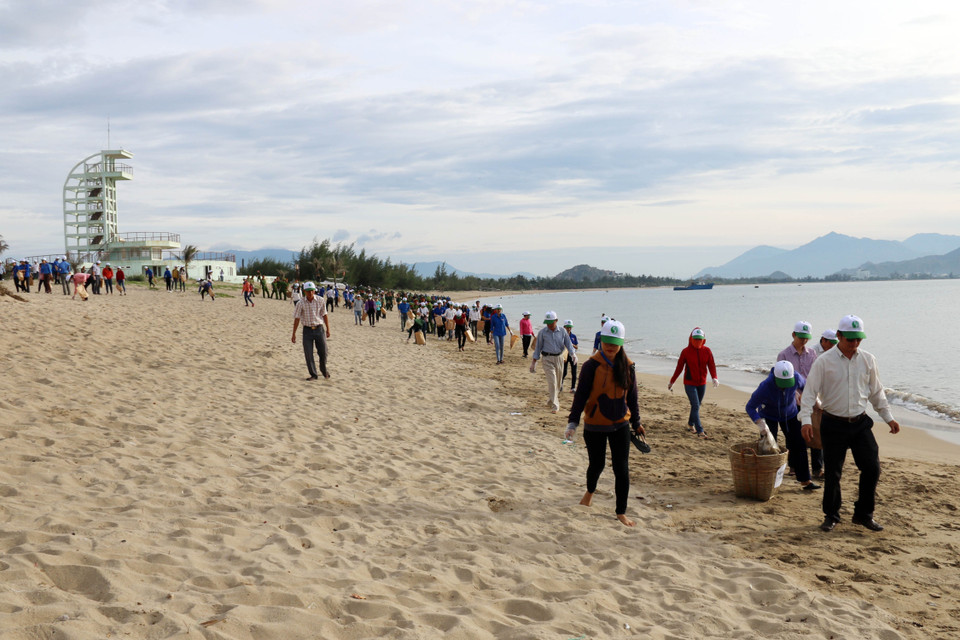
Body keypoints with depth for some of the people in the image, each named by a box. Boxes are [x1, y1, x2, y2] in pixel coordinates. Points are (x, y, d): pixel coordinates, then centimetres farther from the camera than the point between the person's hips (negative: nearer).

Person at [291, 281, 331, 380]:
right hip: (307, 330, -1)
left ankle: (324, 370, 30)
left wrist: (328, 329, 8)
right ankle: (313, 374, 11)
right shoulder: (301, 303, -6)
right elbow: (297, 318, -2)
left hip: (319, 329, 1)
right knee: (308, 354, -1)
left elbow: (324, 315, 7)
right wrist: (294, 334, -2)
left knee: (323, 352, 4)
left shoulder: (320, 301, -2)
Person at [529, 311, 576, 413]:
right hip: (547, 359, -3)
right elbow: (538, 347, 3)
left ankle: (550, 401, 34)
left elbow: (568, 344, 1)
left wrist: (573, 354, -18)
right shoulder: (542, 332, -2)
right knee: (552, 381, -15)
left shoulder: (562, 332, 3)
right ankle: (555, 405, -13)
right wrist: (534, 362, 2)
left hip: (559, 358, 3)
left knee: (558, 382, 12)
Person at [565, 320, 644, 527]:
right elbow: (581, 395, -9)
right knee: (596, 465, 12)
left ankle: (621, 512, 11)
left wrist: (636, 422, 14)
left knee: (622, 470, -1)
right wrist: (573, 421, -15)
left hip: (620, 425, 2)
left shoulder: (627, 366, -1)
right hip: (595, 426, -2)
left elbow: (631, 397, 9)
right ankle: (590, 492, 46)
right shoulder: (592, 366, -11)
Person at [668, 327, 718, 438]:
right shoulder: (685, 352, -8)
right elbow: (679, 367, -2)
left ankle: (691, 423, 41)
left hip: (702, 383, 4)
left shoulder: (707, 351, 0)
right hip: (689, 383, -4)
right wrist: (672, 382, 2)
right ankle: (700, 431, -13)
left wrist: (714, 378, -21)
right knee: (695, 406, -11)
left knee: (697, 405, 16)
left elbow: (711, 365, -3)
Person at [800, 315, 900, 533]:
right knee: (832, 473, 3)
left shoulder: (868, 360, 4)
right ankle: (831, 515, 21)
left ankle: (863, 514, 17)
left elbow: (876, 392, 15)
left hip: (860, 423, 3)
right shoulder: (824, 362, -8)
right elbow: (810, 392, -10)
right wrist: (806, 420, -21)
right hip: (833, 425, -3)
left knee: (872, 468, 0)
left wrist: (888, 418, 15)